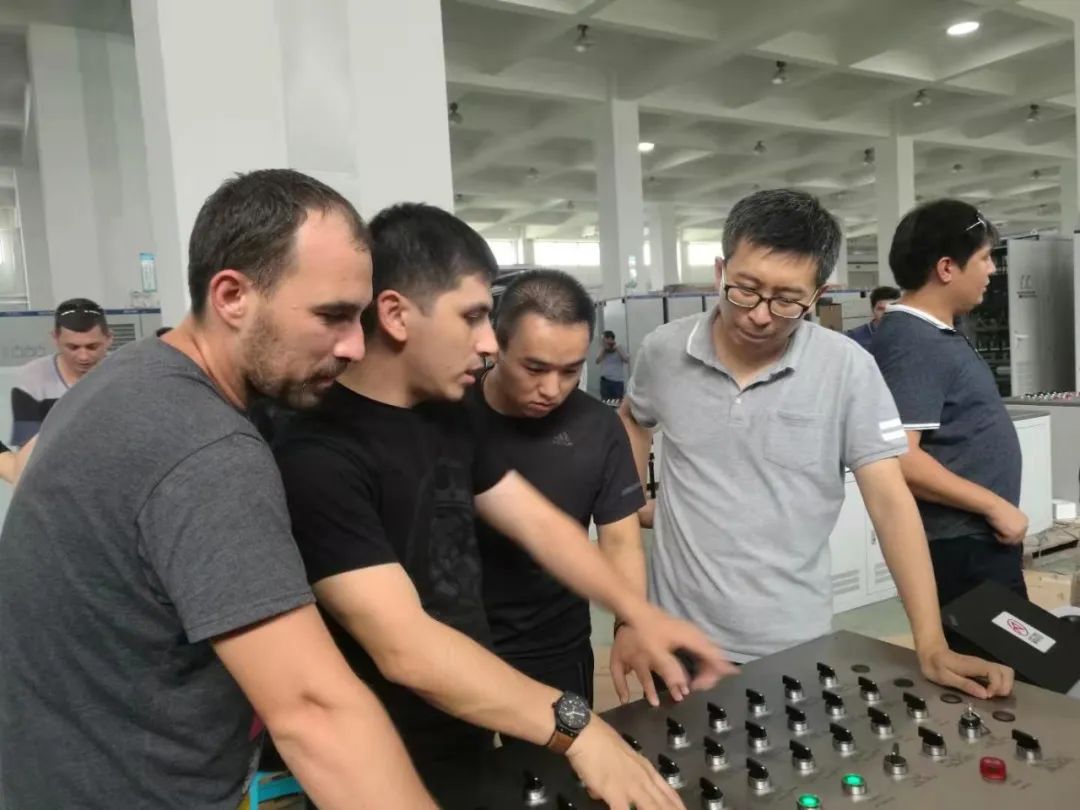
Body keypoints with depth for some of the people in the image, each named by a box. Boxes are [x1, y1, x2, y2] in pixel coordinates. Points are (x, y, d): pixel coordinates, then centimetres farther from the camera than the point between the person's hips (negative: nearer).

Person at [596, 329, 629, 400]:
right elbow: (597, 361, -5)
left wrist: (617, 349, -11)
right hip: (605, 380, 2)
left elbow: (627, 361, -11)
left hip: (618, 380, -2)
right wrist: (604, 350, -8)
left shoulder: (619, 348, 1)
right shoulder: (603, 349, 7)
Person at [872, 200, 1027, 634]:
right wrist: (994, 505, -20)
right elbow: (900, 459, -29)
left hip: (977, 536, 10)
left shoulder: (936, 332, 10)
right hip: (960, 545, -10)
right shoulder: (911, 342, -21)